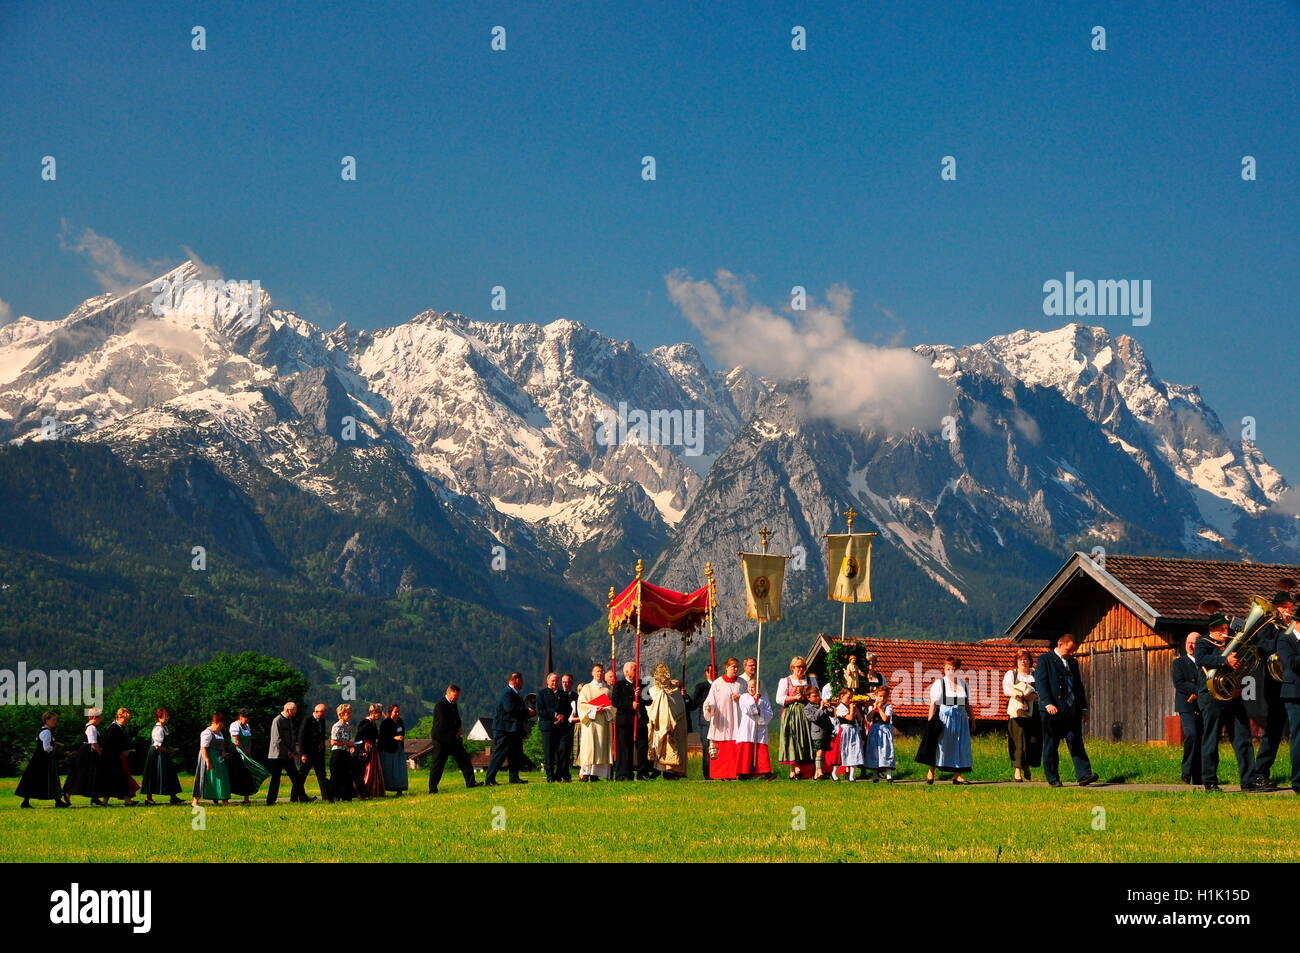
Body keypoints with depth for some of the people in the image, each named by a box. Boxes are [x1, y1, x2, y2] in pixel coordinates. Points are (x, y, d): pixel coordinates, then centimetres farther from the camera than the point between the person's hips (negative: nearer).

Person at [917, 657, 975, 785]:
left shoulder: (963, 683, 14)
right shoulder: (939, 683, -1)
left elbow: (967, 704, 19)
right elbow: (933, 703, -7)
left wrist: (971, 718, 14)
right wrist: (930, 721, -14)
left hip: (960, 719, 5)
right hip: (943, 717, -5)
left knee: (960, 746, 2)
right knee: (939, 744, -3)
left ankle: (957, 775, 6)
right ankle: (931, 773, 4)